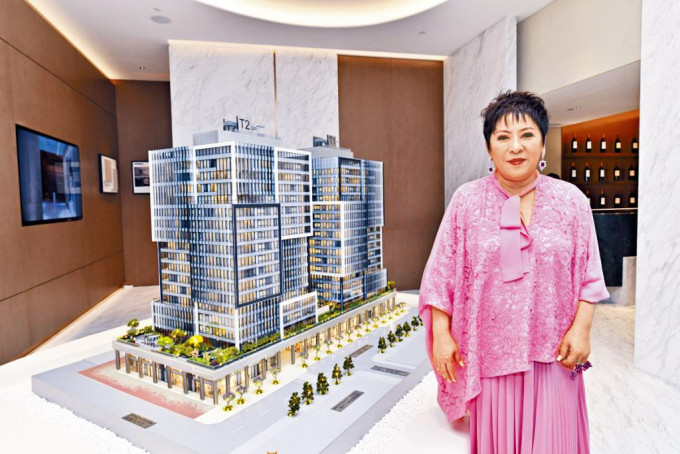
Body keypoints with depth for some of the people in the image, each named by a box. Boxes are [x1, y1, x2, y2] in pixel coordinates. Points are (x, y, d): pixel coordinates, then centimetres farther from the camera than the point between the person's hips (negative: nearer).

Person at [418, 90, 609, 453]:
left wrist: (581, 329, -5)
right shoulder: (466, 201, -5)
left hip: (553, 353, 1)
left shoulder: (571, 200, 0)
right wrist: (441, 334, -6)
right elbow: (442, 274, -4)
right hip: (490, 351, -1)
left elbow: (588, 275, 4)